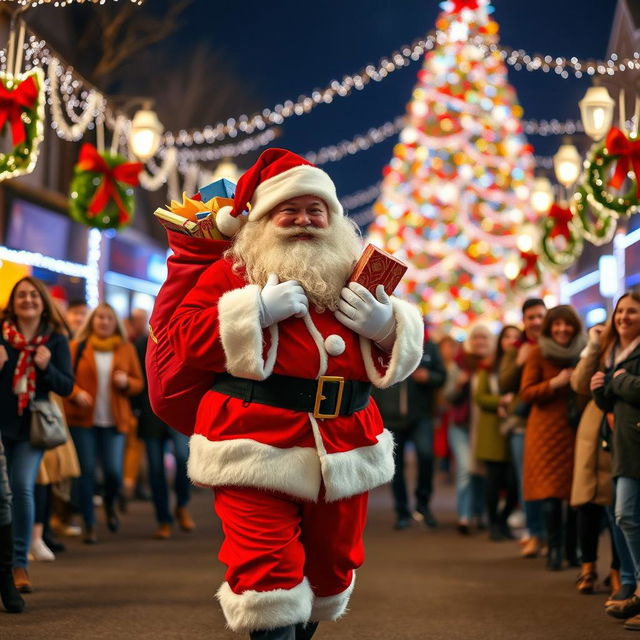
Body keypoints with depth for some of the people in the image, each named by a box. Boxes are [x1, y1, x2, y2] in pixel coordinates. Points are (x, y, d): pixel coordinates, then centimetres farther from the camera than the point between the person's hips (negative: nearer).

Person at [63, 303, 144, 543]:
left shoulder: (126, 349, 9)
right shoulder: (77, 347, 3)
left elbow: (138, 383, 12)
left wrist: (126, 382, -8)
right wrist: (76, 393, -17)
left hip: (114, 421, 1)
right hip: (83, 419, -1)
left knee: (114, 471, -8)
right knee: (87, 471, -1)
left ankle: (110, 505, 27)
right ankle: (89, 526, 12)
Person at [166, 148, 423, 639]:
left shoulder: (355, 276, 15)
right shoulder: (233, 272, 3)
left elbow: (401, 353, 17)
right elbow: (185, 336, -7)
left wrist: (386, 326, -7)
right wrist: (257, 311, -17)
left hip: (343, 450, 5)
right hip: (259, 448, -5)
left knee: (330, 570, 17)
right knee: (269, 578, -10)